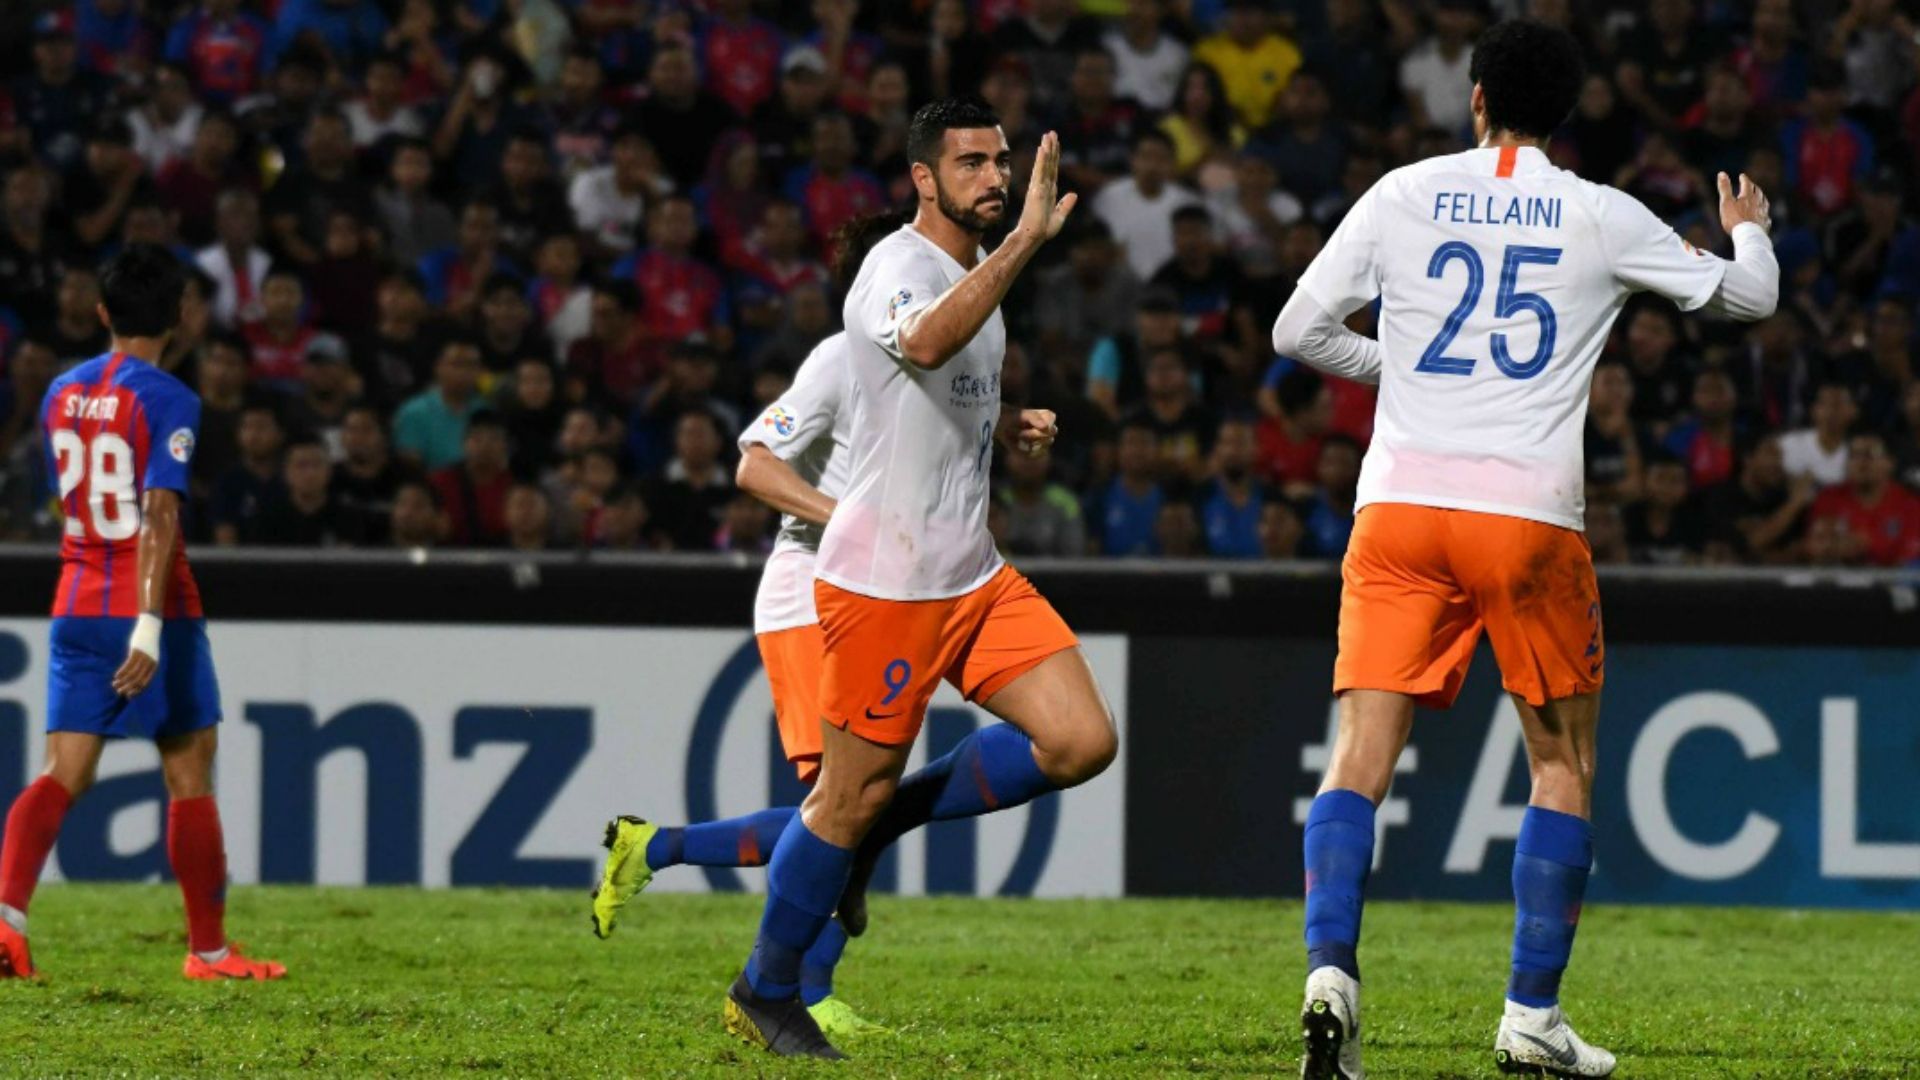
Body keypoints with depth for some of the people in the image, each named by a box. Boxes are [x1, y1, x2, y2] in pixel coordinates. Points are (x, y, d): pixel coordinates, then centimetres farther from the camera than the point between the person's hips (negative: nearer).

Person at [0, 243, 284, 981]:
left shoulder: (61, 394, 10)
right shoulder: (168, 401, -11)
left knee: (62, 776, -3)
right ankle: (208, 949, 17)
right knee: (190, 779, 9)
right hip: (154, 614, -5)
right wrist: (149, 627, -27)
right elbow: (160, 513, -21)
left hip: (76, 609, 5)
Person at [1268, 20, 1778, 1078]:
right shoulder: (1602, 217, 5)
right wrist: (1748, 231, 42)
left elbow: (1299, 330, 10)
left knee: (1360, 754, -2)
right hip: (1530, 512, -1)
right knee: (1564, 763, 13)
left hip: (1400, 506, 1)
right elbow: (1748, 295, 18)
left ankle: (1329, 971, -23)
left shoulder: (1403, 194, 7)